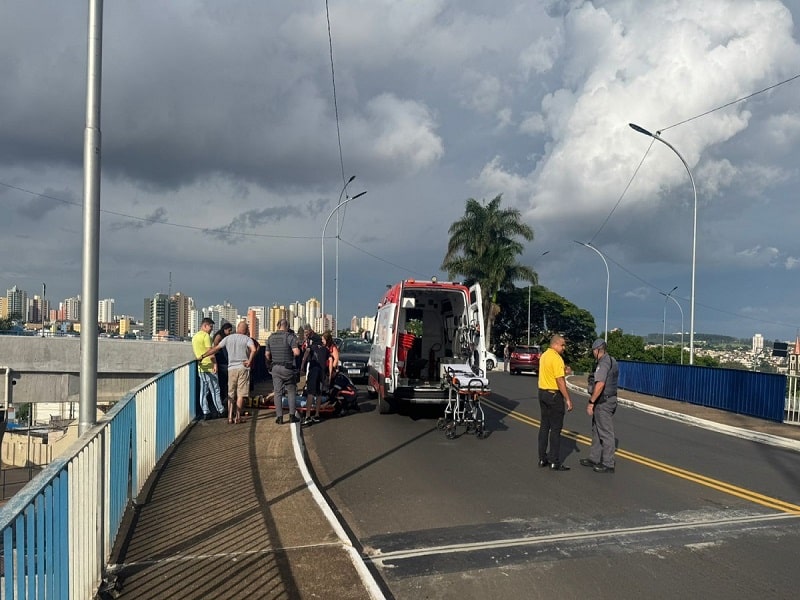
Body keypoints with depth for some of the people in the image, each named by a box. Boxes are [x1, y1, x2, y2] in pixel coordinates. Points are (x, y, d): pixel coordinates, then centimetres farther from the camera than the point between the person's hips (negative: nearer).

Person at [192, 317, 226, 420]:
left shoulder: (194, 337, 15)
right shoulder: (206, 336, -13)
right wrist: (215, 363, -22)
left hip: (201, 367, 8)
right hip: (209, 367, -8)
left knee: (203, 391, 8)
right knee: (215, 390, 1)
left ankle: (206, 412, 8)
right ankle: (220, 411, 8)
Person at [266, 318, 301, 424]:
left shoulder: (271, 338, 5)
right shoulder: (290, 337, -12)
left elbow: (267, 354, 11)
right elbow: (297, 352, -20)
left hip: (276, 368, 4)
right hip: (288, 368, -4)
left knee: (277, 392, 7)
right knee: (291, 391, 8)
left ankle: (279, 416, 6)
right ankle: (292, 415, 7)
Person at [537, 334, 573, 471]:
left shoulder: (544, 356, 11)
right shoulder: (556, 358, -18)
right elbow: (560, 381, -21)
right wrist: (568, 399, -19)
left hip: (542, 392, 9)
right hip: (554, 395, -9)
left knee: (544, 426, 12)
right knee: (555, 429, -3)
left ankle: (542, 458, 17)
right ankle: (555, 462, 0)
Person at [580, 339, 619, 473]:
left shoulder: (603, 363, -19)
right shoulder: (611, 361, 13)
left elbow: (600, 385, -27)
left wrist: (591, 402, -23)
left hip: (603, 402, -10)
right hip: (608, 400, 10)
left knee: (606, 433, -3)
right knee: (597, 431, 18)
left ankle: (608, 464, 5)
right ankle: (595, 459, 26)